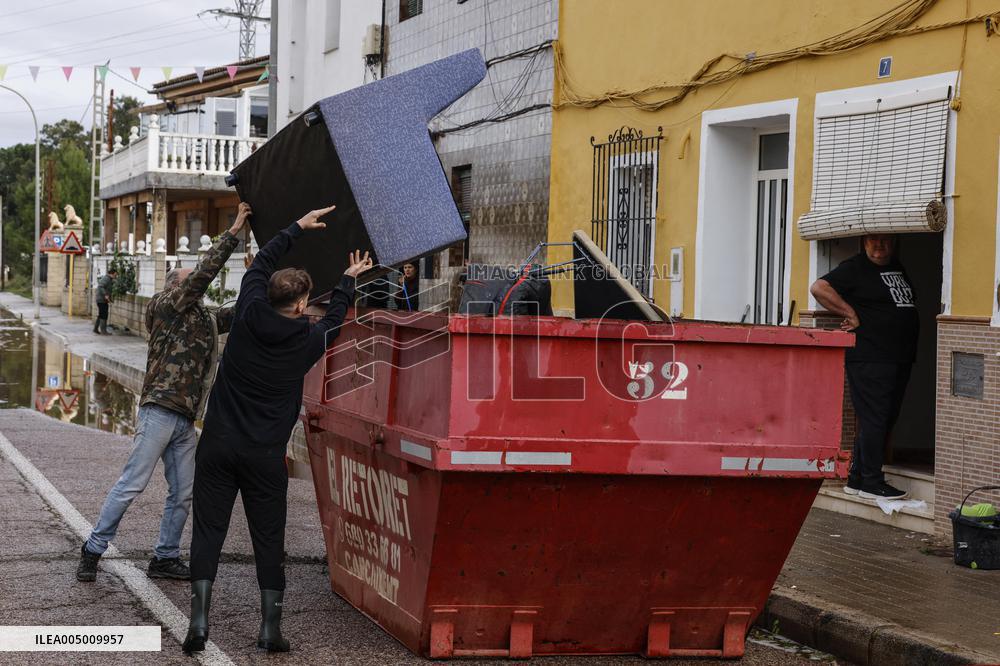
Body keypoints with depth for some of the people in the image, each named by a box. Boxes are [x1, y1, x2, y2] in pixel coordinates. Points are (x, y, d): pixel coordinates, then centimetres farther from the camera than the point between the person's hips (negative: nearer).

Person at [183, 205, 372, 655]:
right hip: (265, 455, -1)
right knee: (269, 538, 7)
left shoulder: (247, 317, -2)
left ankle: (199, 619, -7)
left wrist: (298, 227, 27)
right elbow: (335, 318, 20)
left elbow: (260, 265, 16)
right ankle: (271, 628, 7)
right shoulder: (306, 342, -4)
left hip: (218, 445, 1)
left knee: (208, 530, 3)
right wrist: (349, 279, 37)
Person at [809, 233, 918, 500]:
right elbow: (819, 287, -15)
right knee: (873, 420, -7)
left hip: (898, 360, 8)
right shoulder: (855, 267, -5)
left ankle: (857, 479, 17)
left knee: (885, 421, 10)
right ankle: (872, 483, -1)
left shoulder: (898, 268, 19)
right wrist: (851, 314, -13)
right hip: (869, 360, -8)